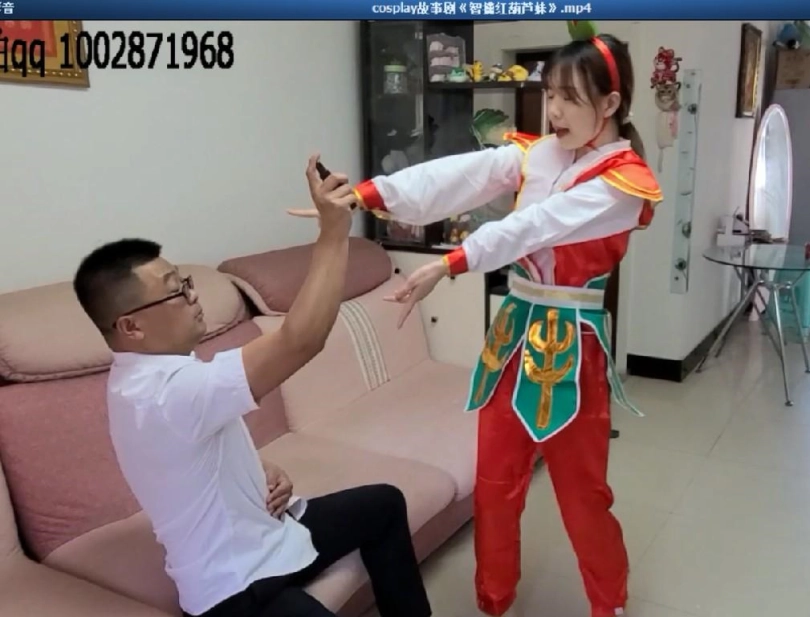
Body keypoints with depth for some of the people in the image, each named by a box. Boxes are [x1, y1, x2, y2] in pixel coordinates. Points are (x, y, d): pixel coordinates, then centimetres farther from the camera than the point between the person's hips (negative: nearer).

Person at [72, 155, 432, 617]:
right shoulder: (165, 390, -31)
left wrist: (265, 470, -4)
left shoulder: (157, 372, 1)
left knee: (383, 503, 20)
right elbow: (301, 342, -38)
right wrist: (334, 232, -32)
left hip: (259, 531, 10)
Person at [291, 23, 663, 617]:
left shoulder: (623, 182, -12)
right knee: (495, 481, 15)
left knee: (581, 491, 10)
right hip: (514, 328, 5)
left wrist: (446, 266, -36)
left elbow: (531, 227, -26)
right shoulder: (536, 152, 4)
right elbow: (458, 175, -12)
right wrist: (362, 195, -26)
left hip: (570, 342, -5)